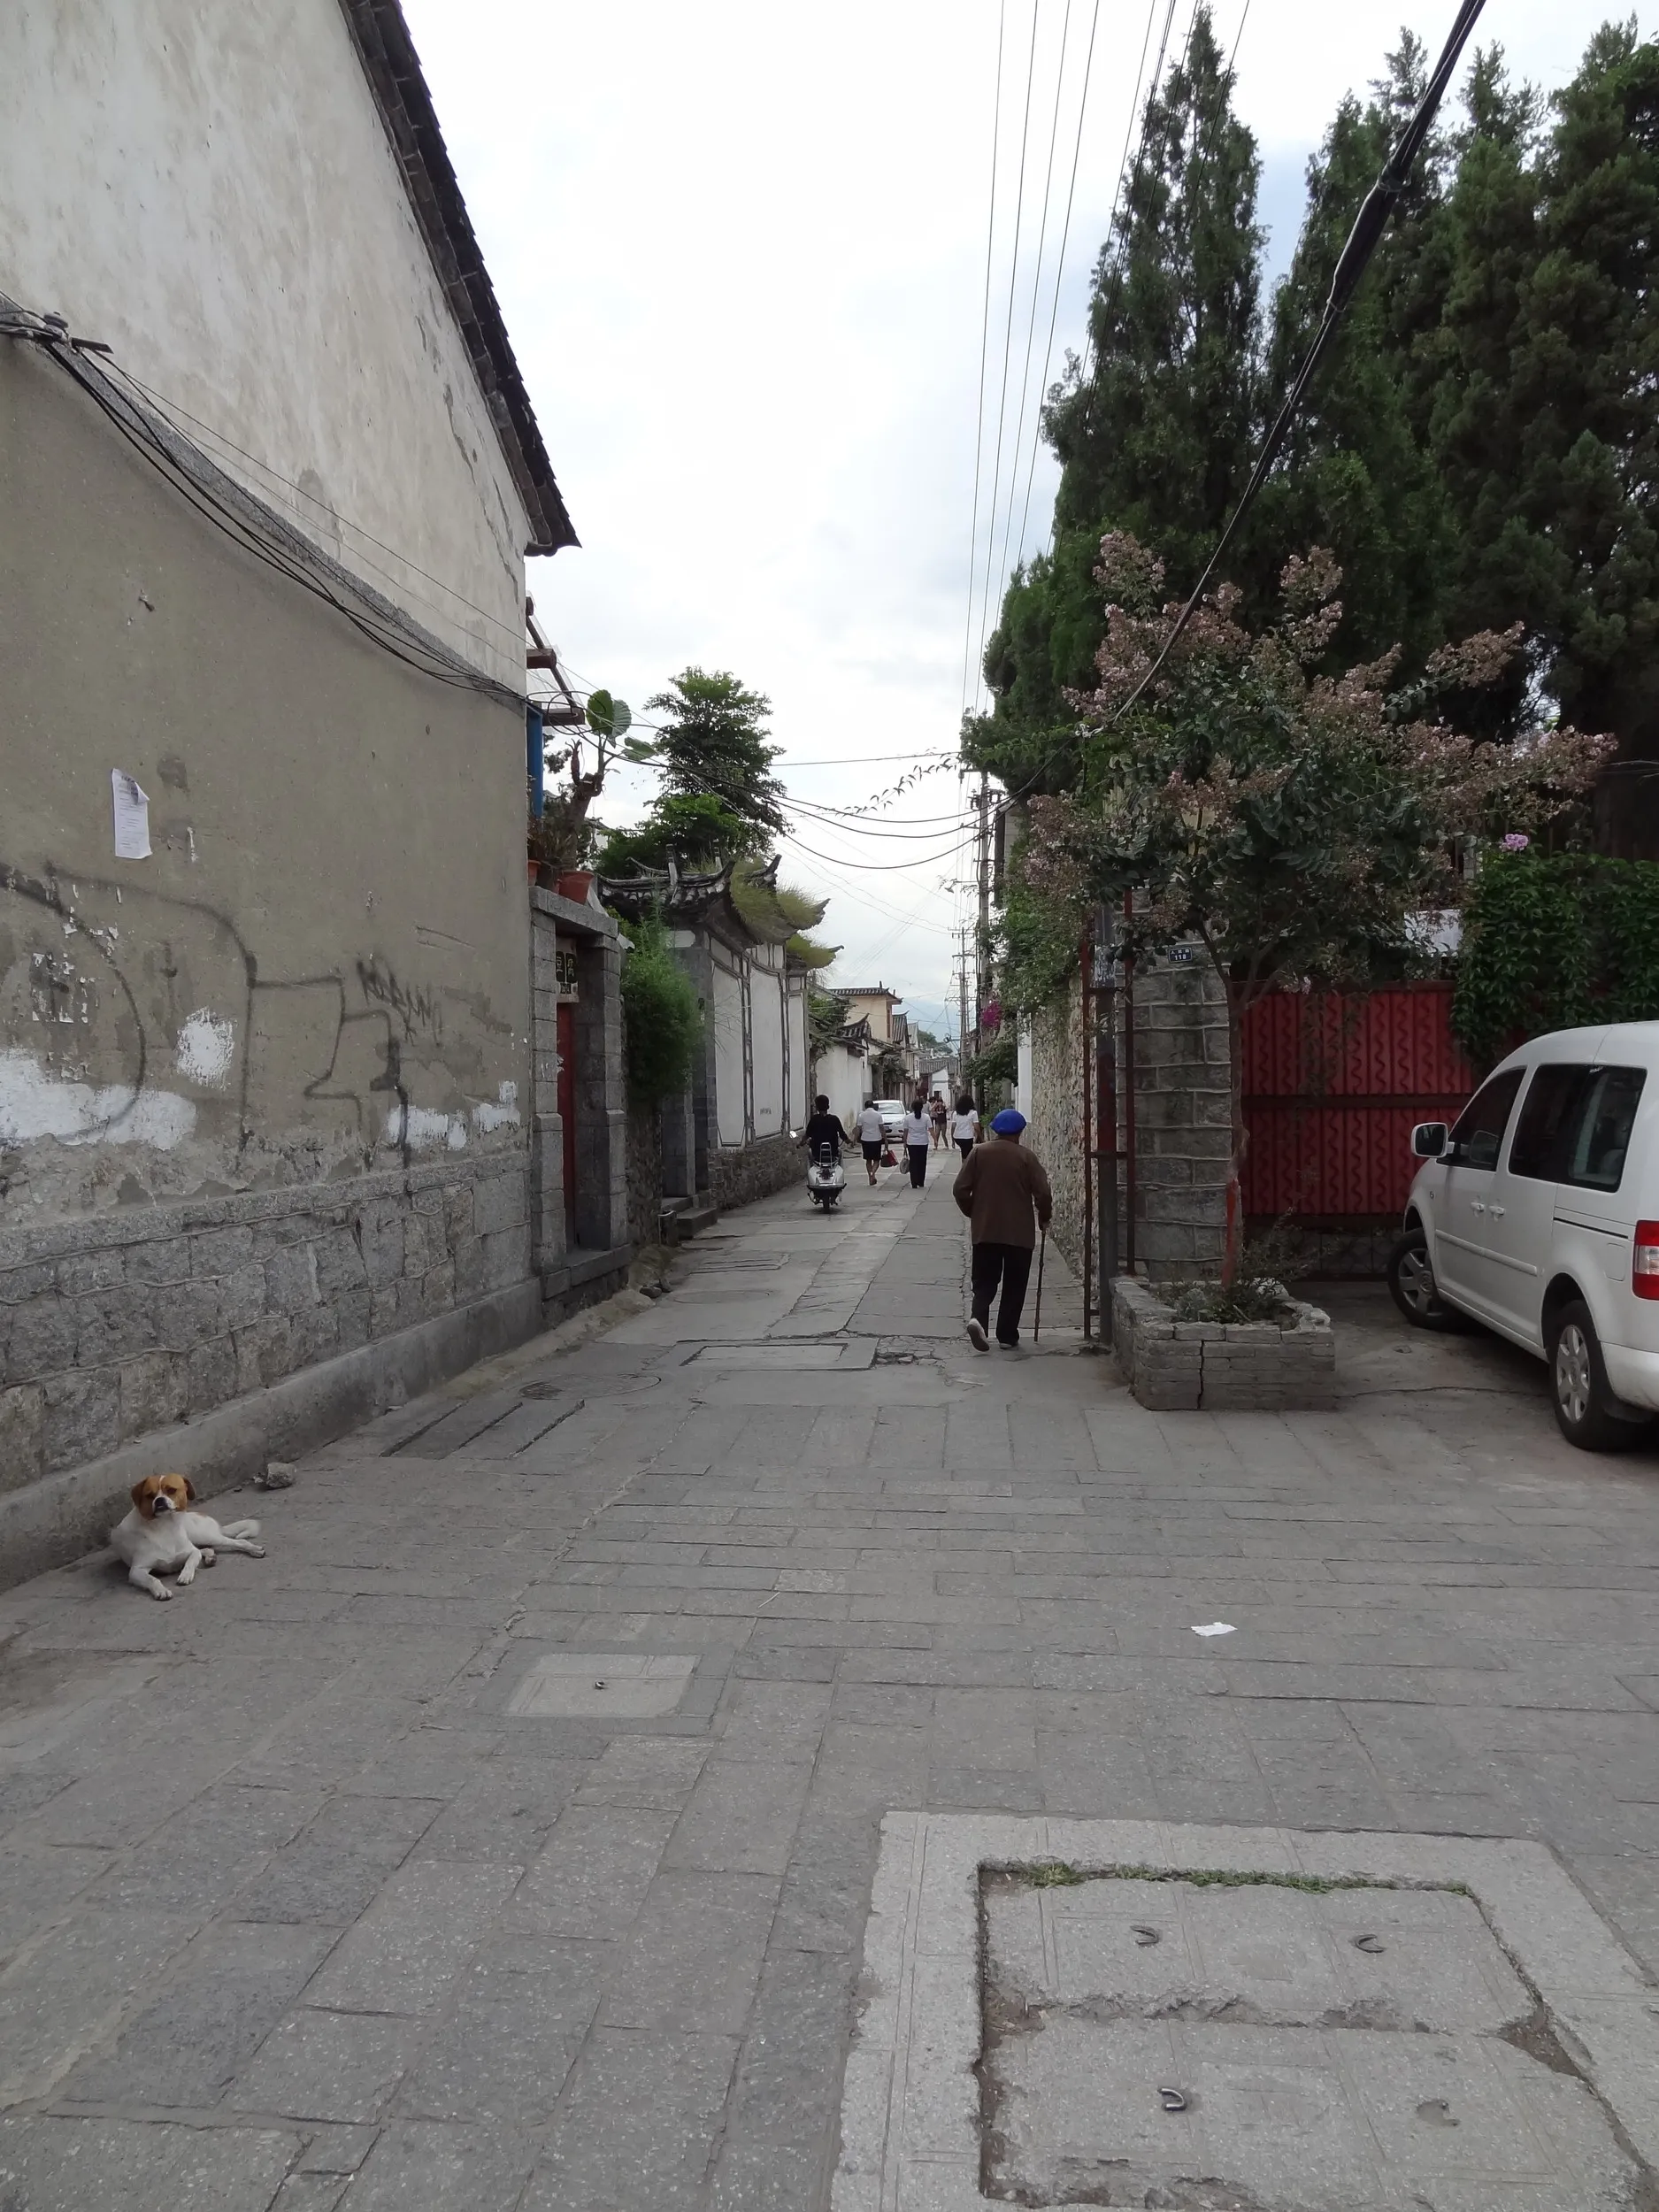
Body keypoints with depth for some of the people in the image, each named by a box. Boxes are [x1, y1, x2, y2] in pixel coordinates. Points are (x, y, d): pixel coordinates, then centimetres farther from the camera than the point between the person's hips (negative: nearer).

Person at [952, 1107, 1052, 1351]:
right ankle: (1007, 1335, 12)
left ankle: (978, 1317, -15)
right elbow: (1043, 1193, -9)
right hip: (1019, 1232, -2)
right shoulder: (1025, 1157, -5)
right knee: (1014, 1286, 11)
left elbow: (960, 1189, -3)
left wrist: (972, 1212, 13)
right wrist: (1044, 1218, 10)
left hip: (984, 1230, 2)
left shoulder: (978, 1152, 0)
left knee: (984, 1281, 10)